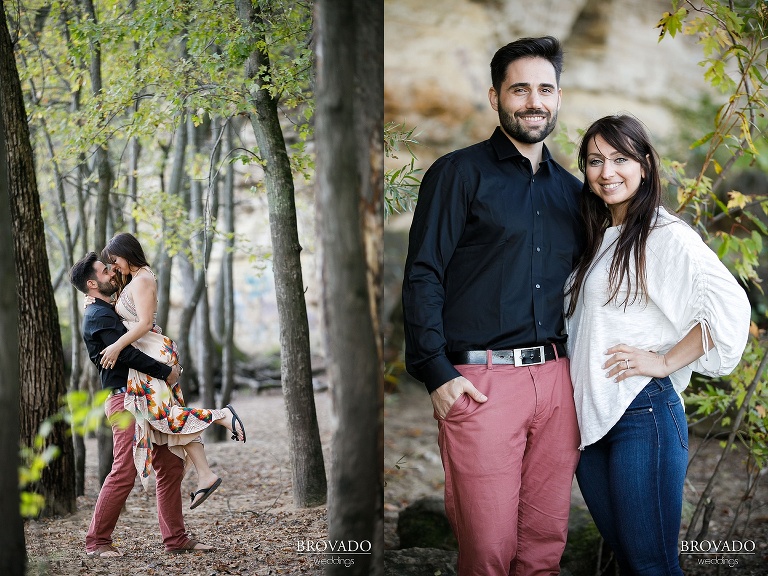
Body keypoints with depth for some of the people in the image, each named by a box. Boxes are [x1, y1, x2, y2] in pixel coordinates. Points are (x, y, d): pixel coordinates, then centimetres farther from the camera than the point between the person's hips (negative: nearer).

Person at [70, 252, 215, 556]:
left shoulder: (110, 312, 23)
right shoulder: (98, 316, -9)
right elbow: (127, 354, -20)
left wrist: (169, 361, 10)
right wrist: (166, 371, -14)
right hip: (124, 398, -10)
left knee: (171, 466, 7)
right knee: (124, 473, -12)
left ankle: (175, 538, 10)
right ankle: (97, 541, -1)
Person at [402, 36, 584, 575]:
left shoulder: (571, 189, 18)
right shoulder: (459, 173, 2)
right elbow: (423, 276, -4)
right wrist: (437, 372, -12)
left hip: (556, 379, 5)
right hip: (481, 381, -5)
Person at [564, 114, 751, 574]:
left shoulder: (666, 234, -9)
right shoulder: (596, 238, 15)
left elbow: (730, 306, -20)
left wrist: (665, 362, -16)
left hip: (641, 412, -8)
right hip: (590, 413, 8)